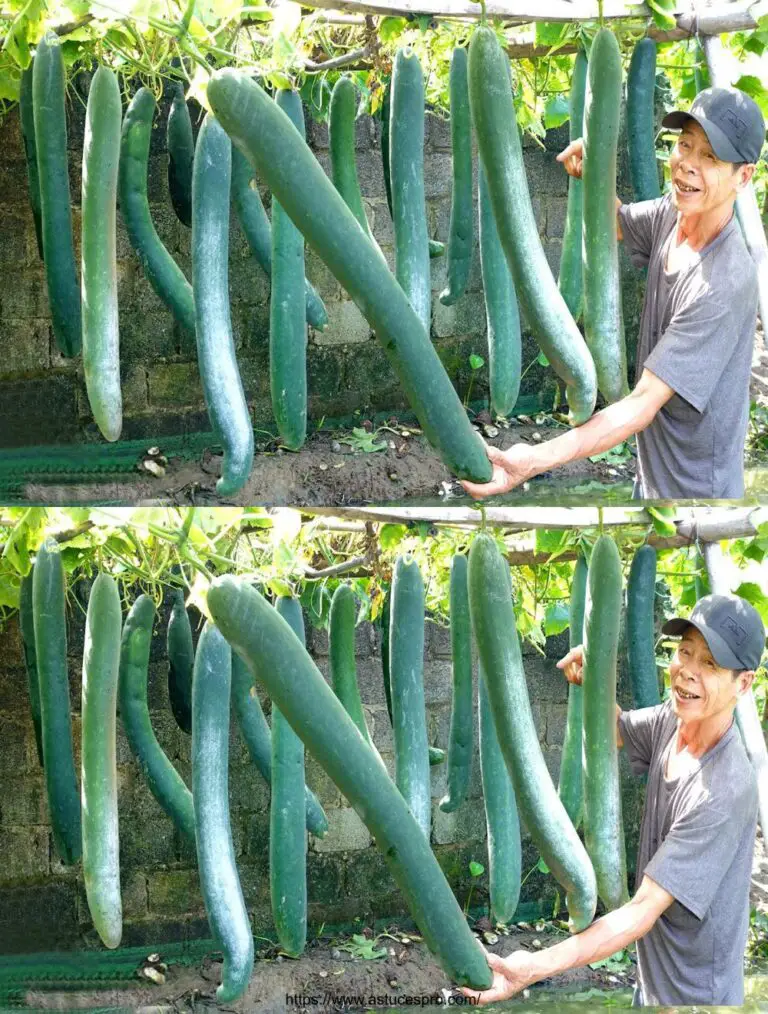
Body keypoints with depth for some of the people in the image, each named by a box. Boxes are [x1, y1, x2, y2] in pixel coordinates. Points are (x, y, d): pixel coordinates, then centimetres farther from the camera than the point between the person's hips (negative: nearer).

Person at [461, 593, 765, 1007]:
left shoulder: (724, 791, -31)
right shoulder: (673, 717, -7)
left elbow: (642, 913, -32)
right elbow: (617, 730, 17)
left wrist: (538, 967, -42)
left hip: (694, 996, -7)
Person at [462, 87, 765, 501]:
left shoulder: (725, 284, -30)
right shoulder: (671, 214, -5)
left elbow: (643, 405, -32)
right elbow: (615, 223, 19)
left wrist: (537, 460, -42)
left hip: (694, 495, -8)